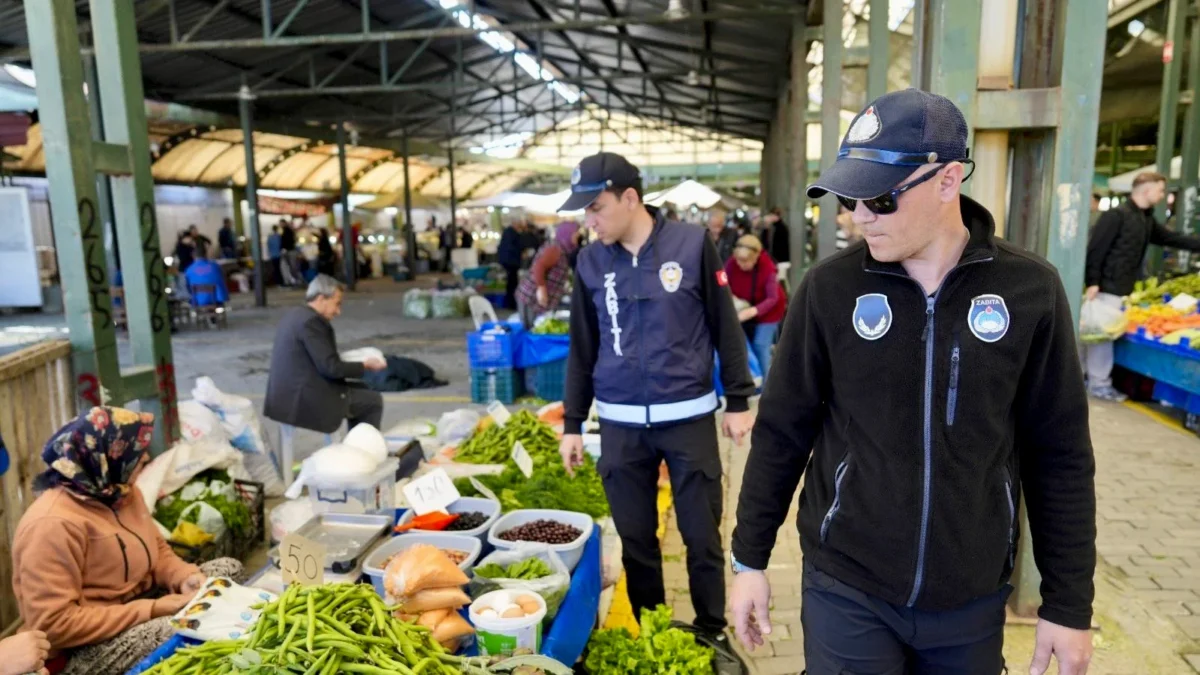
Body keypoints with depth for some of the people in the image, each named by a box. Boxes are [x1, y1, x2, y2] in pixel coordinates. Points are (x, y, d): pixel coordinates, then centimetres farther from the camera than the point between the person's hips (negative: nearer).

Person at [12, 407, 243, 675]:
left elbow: (157, 548, 13)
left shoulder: (121, 491, 2)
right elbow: (53, 626, -28)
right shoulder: (53, 525, -26)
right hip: (84, 650, -9)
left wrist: (184, 576, -9)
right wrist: (151, 610, -26)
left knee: (229, 568, 4)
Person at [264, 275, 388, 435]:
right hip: (305, 399, -10)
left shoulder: (292, 315, 12)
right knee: (373, 401, 3)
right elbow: (330, 368, -21)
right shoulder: (312, 321, -18)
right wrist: (366, 366, -8)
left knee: (360, 394, 24)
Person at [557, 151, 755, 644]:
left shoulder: (692, 244, -6)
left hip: (688, 418, -2)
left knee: (702, 537, 9)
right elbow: (582, 348, 9)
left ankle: (712, 634, 30)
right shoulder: (591, 261, 3)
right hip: (620, 425, 3)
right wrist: (572, 423, 9)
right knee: (635, 539, 12)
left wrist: (738, 401, 0)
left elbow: (726, 327, 0)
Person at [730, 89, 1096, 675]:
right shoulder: (830, 287, -10)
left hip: (973, 599, 2)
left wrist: (1067, 603, 2)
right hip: (845, 589, -1)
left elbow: (1058, 456, -1)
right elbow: (782, 431, -3)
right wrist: (750, 559, 1)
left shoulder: (1031, 290, -8)